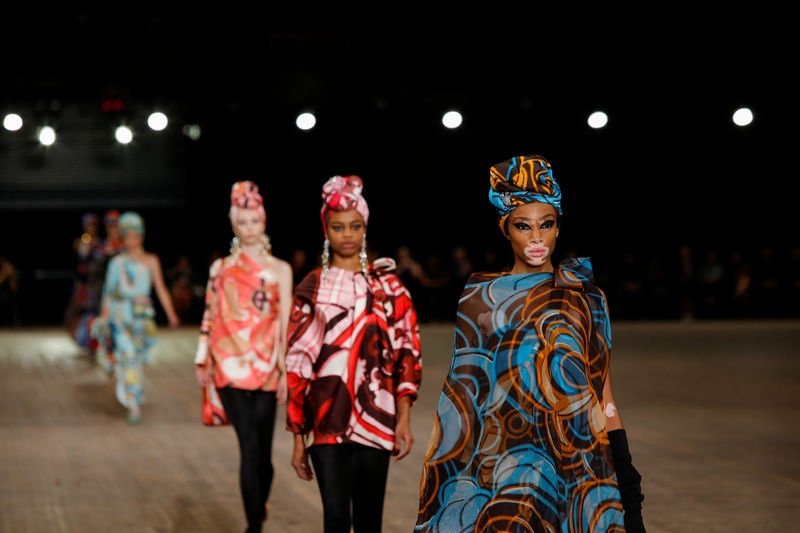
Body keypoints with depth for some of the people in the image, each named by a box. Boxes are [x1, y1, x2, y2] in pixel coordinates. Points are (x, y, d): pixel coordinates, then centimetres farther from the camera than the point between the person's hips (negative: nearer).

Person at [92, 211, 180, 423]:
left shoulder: (151, 261, 8)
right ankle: (133, 406, -14)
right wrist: (104, 318, 8)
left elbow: (160, 289, 4)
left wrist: (171, 314, -6)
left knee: (137, 359, 6)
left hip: (143, 316, 1)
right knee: (127, 355, -14)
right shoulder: (117, 262, 8)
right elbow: (109, 292, 11)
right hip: (120, 315, -1)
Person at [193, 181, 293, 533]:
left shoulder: (279, 270, 6)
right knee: (249, 445, -10)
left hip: (266, 366, 0)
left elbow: (285, 323, 2)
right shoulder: (221, 268, 9)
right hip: (231, 366, 0)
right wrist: (202, 361, 9)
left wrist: (285, 370, -3)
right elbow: (210, 317, 12)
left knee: (261, 448, 4)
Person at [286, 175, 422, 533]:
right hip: (327, 420, -1)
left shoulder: (387, 285, 8)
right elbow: (296, 363, 7)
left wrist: (404, 418, -6)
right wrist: (298, 437, 4)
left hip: (375, 419, 1)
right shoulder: (311, 288, 7)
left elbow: (407, 352, 4)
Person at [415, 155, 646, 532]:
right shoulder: (480, 300, 4)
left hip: (581, 469, 1)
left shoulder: (585, 299, 7)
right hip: (506, 462, -1)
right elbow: (463, 398, 4)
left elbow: (603, 396, 7)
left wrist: (628, 486, 2)